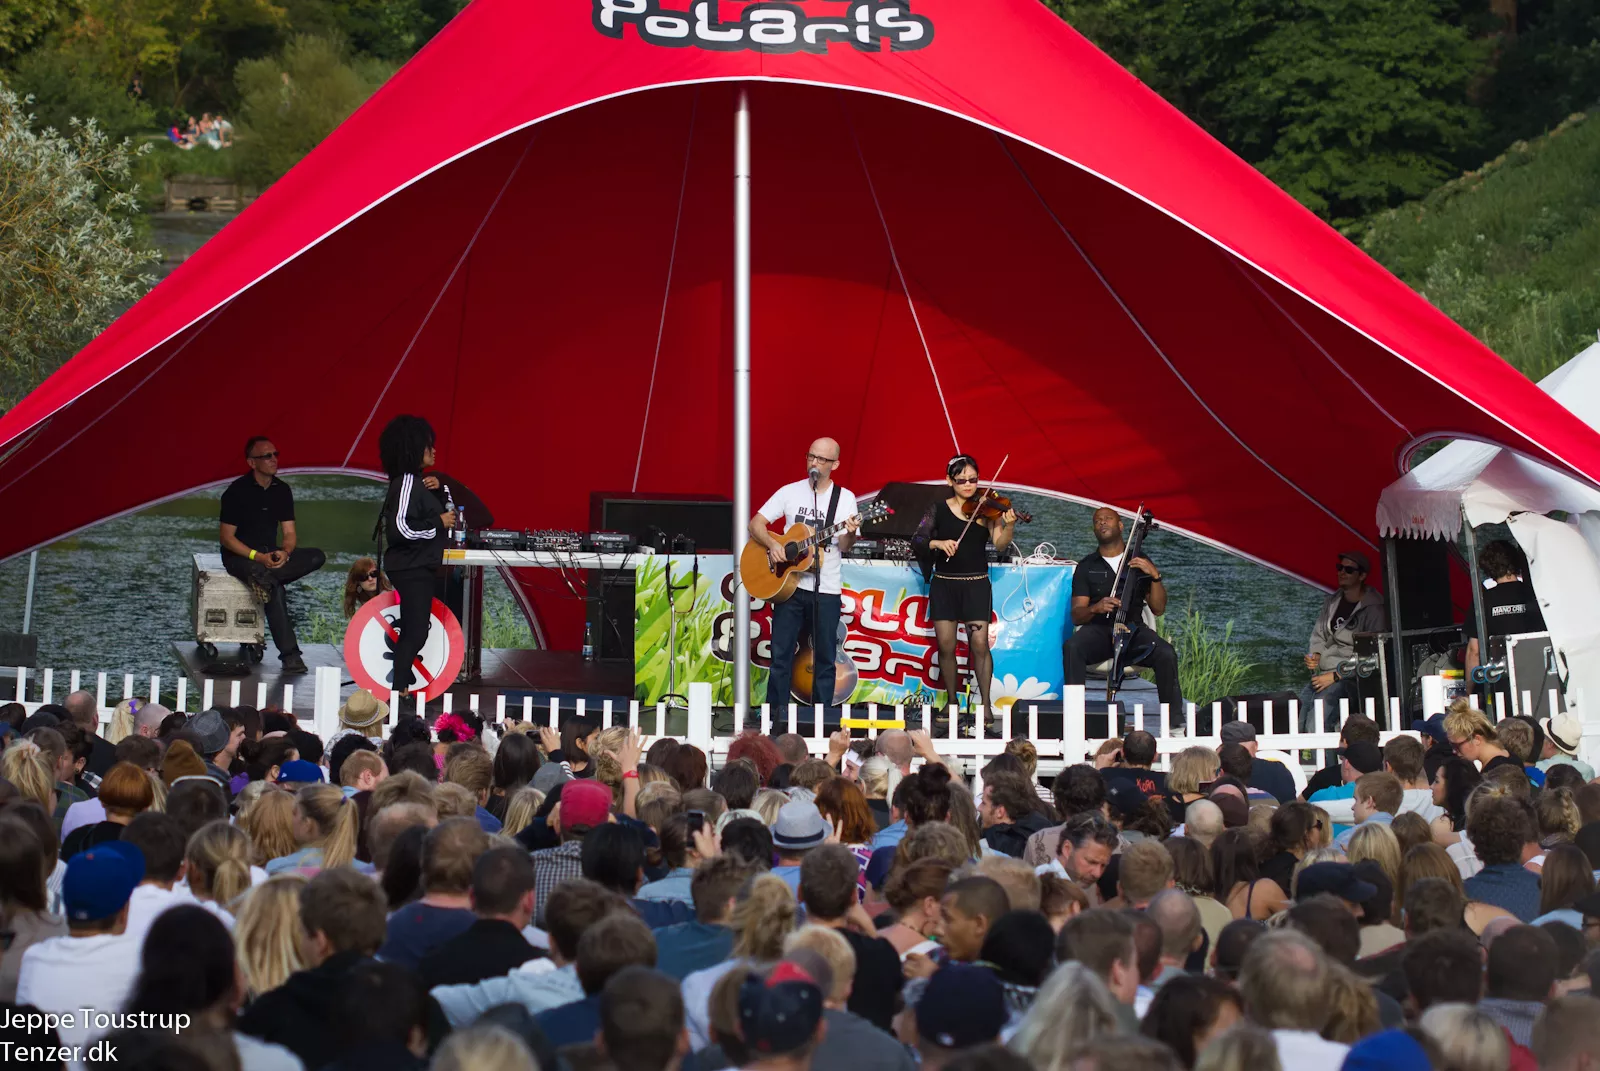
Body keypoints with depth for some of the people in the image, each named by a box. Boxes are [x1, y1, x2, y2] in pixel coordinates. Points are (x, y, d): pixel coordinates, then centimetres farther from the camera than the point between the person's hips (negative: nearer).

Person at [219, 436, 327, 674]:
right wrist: (257, 557, -24)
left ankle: (263, 578, -33)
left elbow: (289, 533, 4)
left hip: (271, 554, 6)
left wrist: (284, 553, -19)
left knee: (316, 556, -17)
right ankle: (289, 655, -34)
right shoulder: (237, 491, -12)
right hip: (239, 556, -6)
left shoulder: (282, 490, 5)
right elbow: (225, 537, -13)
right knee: (274, 587, -34)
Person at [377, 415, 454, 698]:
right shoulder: (407, 483, -18)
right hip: (411, 569, -10)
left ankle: (403, 683, 24)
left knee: (413, 630, 16)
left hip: (416, 568, 10)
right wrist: (439, 522, -19)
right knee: (416, 631, -7)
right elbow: (400, 528, -27)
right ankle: (398, 689, -2)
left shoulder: (411, 482, 11)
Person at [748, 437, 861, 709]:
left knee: (825, 658, 4)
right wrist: (772, 544, -16)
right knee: (781, 654, 2)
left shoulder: (845, 498, 0)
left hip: (826, 590, -1)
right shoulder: (790, 492, 3)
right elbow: (755, 523, 3)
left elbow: (843, 547, -5)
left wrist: (849, 534, -28)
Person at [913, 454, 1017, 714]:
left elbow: (1000, 544, -10)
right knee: (946, 645, 1)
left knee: (979, 644, -8)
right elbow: (917, 540, -2)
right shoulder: (938, 510, 4)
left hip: (976, 585, -1)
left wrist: (1009, 526, -29)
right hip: (944, 585, 1)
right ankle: (951, 700, 16)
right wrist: (938, 543, -21)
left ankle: (985, 703, 0)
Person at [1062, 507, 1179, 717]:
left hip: (1133, 631, 0)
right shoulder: (1086, 567, 12)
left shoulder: (1141, 562, 13)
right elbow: (1077, 615, 5)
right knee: (1072, 648, -35)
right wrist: (1095, 608, -18)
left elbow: (1158, 609, 9)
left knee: (1166, 654, -30)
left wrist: (1155, 576, -7)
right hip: (1098, 630, 0)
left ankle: (1175, 719, -21)